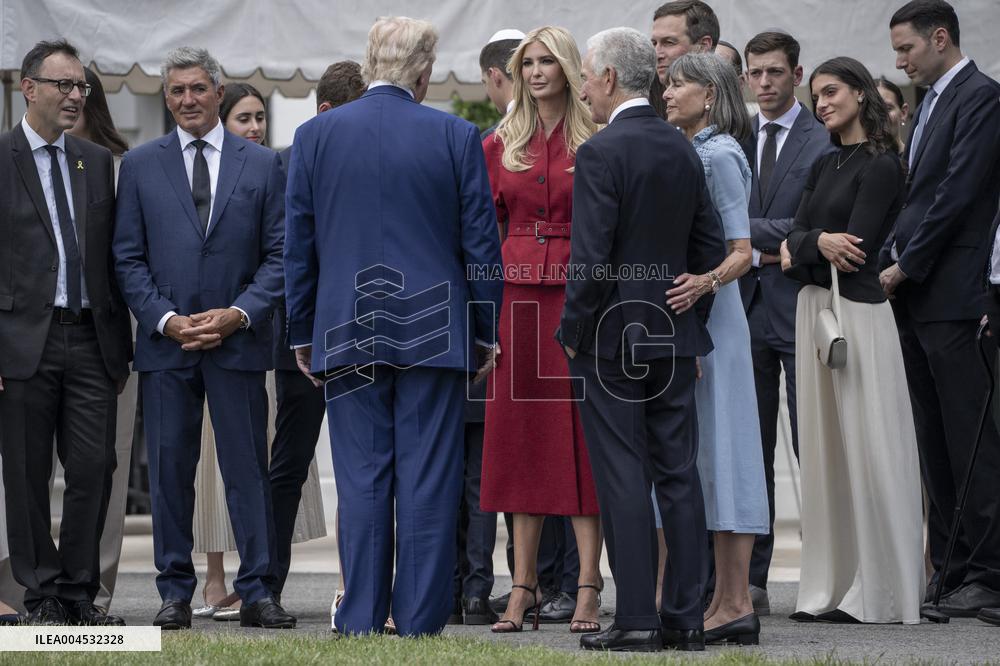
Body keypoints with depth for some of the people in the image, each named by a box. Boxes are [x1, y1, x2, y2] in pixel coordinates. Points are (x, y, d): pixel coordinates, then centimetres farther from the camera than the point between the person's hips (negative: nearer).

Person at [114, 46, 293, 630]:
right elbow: (129, 257, 6)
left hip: (238, 340, -1)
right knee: (170, 468, 3)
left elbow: (279, 253, 5)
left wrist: (239, 313, -9)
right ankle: (176, 592, 9)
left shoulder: (262, 164, 7)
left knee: (248, 467, -1)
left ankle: (257, 592, 3)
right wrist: (165, 318, -8)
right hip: (166, 341, 1)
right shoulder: (140, 165, 8)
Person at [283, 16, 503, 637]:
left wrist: (302, 333, 13)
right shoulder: (456, 136, -2)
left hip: (349, 334, 1)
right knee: (429, 485, 1)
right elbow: (482, 243, 1)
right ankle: (420, 623, 1)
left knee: (362, 482, 5)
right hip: (433, 331, -1)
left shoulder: (315, 135, 2)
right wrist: (486, 332, 9)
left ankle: (361, 621, 5)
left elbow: (298, 245, 5)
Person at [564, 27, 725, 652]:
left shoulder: (601, 153, -14)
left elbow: (591, 259, -18)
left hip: (612, 339, -7)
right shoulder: (684, 150, 8)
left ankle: (636, 618, -4)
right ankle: (685, 617, 9)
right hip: (674, 340, 7)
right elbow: (712, 245, 12)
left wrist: (572, 333, -7)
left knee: (624, 479, -4)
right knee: (679, 473, 7)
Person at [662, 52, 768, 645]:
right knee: (698, 452, 7)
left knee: (714, 446, -9)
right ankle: (727, 602, 9)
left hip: (708, 311, -9)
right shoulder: (683, 152, 16)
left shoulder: (719, 155, -10)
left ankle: (736, 605, -8)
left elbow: (741, 251, -16)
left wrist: (706, 282, -34)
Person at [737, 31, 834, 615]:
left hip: (800, 308, -4)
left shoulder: (824, 143, -1)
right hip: (746, 305, 4)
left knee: (812, 447, -3)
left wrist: (747, 231, -10)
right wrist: (760, 253, -8)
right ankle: (751, 581, 8)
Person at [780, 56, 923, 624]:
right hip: (813, 306, 8)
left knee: (865, 447, -6)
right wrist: (817, 244, -13)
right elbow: (797, 236, 8)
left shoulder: (881, 167, -8)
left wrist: (798, 250, -4)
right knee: (825, 448, 8)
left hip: (856, 310, -8)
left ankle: (879, 593, -2)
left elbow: (855, 247, -16)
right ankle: (833, 586, 12)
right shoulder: (826, 166, 16)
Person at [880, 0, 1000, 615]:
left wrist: (905, 265, -12)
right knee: (936, 443, 9)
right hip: (916, 297, 9)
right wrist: (890, 262, 6)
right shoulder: (931, 103, 21)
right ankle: (948, 570, 13)